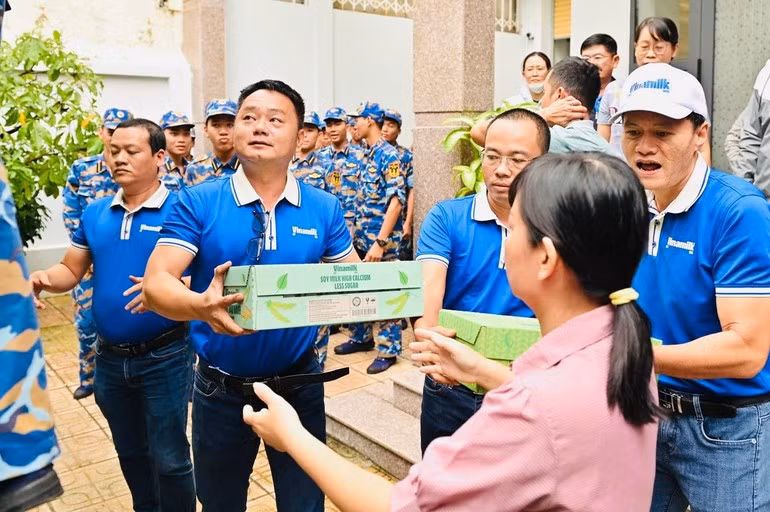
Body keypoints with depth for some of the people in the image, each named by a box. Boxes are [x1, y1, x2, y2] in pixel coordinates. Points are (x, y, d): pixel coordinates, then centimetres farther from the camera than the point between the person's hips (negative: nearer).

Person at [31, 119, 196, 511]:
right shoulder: (95, 213, 4)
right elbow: (72, 270, 9)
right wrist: (44, 278, -13)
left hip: (164, 357, -5)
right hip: (110, 357, 6)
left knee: (169, 459, 7)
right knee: (130, 454, 22)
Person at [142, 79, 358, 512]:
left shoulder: (325, 209, -3)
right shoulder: (198, 203, -10)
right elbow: (156, 284, -18)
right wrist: (200, 304, -40)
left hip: (299, 383, 1)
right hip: (221, 388, 0)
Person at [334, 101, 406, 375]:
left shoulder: (389, 155, -14)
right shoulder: (367, 154, 12)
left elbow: (396, 201, -20)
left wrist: (380, 241, -24)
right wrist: (358, 232, 15)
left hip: (382, 239, -8)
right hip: (362, 237, 9)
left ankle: (388, 350, 9)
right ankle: (361, 337, 31)